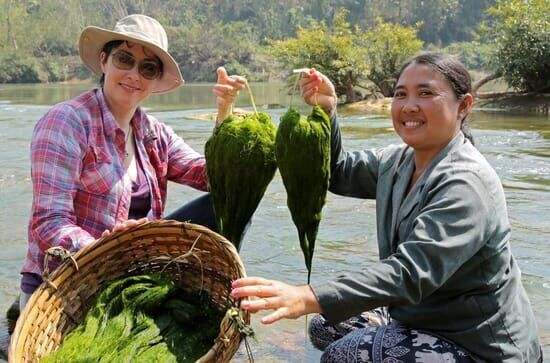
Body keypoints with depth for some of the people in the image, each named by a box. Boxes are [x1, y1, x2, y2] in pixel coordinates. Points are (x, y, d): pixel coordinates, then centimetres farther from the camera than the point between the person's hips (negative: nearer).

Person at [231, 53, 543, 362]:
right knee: (325, 328, 11)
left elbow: (411, 272, -37)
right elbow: (339, 174, 14)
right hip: (427, 320, 9)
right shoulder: (399, 160, 2)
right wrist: (326, 111, -4)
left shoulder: (466, 184, -25)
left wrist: (309, 298, -48)